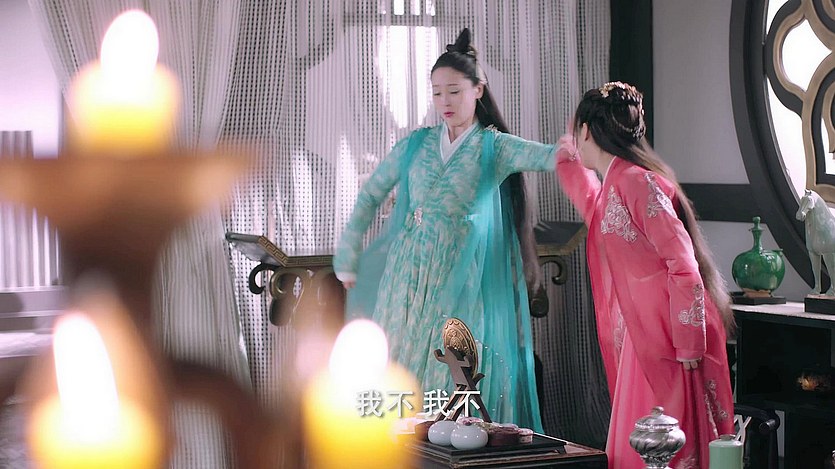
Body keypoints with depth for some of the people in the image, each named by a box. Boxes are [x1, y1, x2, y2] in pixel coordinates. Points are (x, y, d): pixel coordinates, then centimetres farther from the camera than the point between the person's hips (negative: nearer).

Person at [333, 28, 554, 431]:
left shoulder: (494, 147, 0)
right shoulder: (416, 144, 10)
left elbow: (546, 156, -19)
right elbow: (369, 195, 14)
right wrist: (348, 257, 9)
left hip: (462, 282, -3)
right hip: (410, 275, 3)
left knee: (456, 379, -3)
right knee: (403, 368, 2)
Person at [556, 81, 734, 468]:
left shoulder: (635, 181, -13)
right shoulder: (617, 182, 15)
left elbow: (683, 263, -18)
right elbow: (596, 212, 42)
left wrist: (688, 347, -18)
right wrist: (568, 164, 47)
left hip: (668, 335, -9)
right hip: (642, 334, 9)